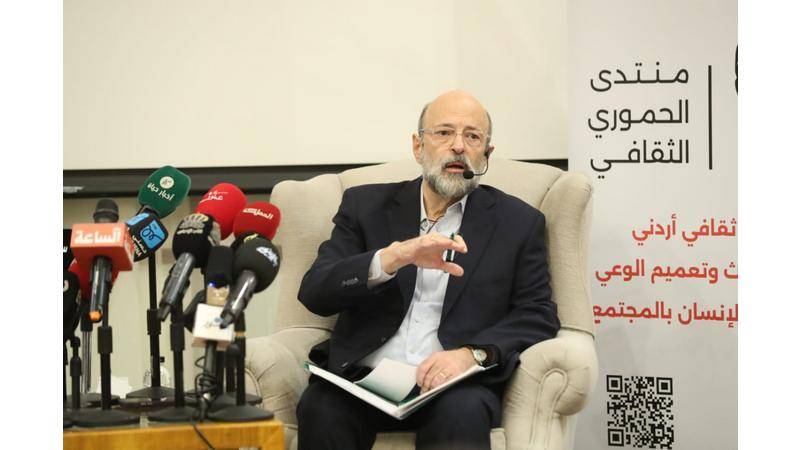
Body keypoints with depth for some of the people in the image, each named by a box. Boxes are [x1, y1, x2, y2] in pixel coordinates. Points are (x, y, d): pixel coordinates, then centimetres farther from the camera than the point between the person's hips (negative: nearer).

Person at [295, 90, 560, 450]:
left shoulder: (517, 222, 14)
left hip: (454, 384, 0)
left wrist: (471, 354, -14)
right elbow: (314, 293, 1)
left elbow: (537, 316, 6)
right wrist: (393, 257, -17)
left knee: (461, 414, -35)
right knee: (320, 410, -31)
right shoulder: (365, 205, 14)